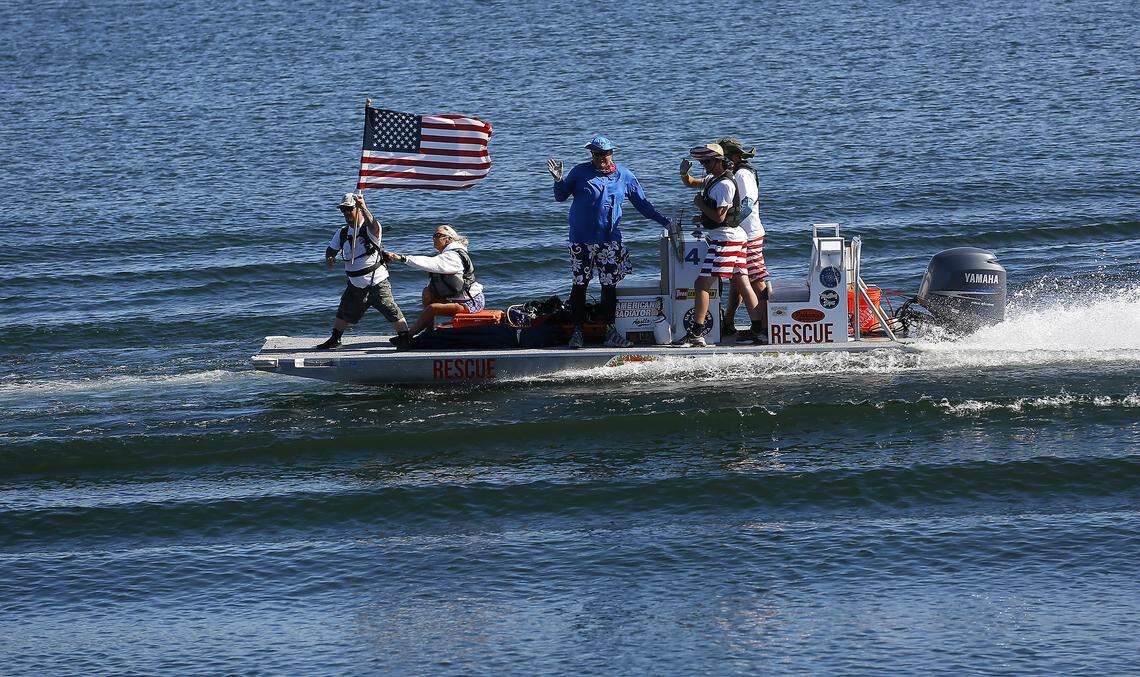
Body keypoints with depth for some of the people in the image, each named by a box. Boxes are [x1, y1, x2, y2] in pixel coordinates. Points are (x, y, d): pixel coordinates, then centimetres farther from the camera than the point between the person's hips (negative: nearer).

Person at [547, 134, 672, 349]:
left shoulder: (623, 176, 7)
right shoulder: (580, 172, 2)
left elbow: (642, 203, 14)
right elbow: (561, 196, 8)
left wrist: (665, 221, 10)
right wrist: (558, 180, -11)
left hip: (610, 240, 2)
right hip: (582, 240, -2)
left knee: (610, 285, 3)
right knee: (580, 284, 1)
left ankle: (610, 331, 10)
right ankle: (576, 330, 6)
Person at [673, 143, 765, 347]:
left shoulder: (724, 184, -16)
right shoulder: (712, 179, 15)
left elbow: (719, 216, -21)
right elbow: (690, 183, 30)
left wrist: (700, 205, -7)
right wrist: (684, 172, 8)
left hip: (725, 239, -11)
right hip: (735, 238, 11)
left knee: (702, 284, -11)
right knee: (742, 284, 9)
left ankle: (696, 334, -13)